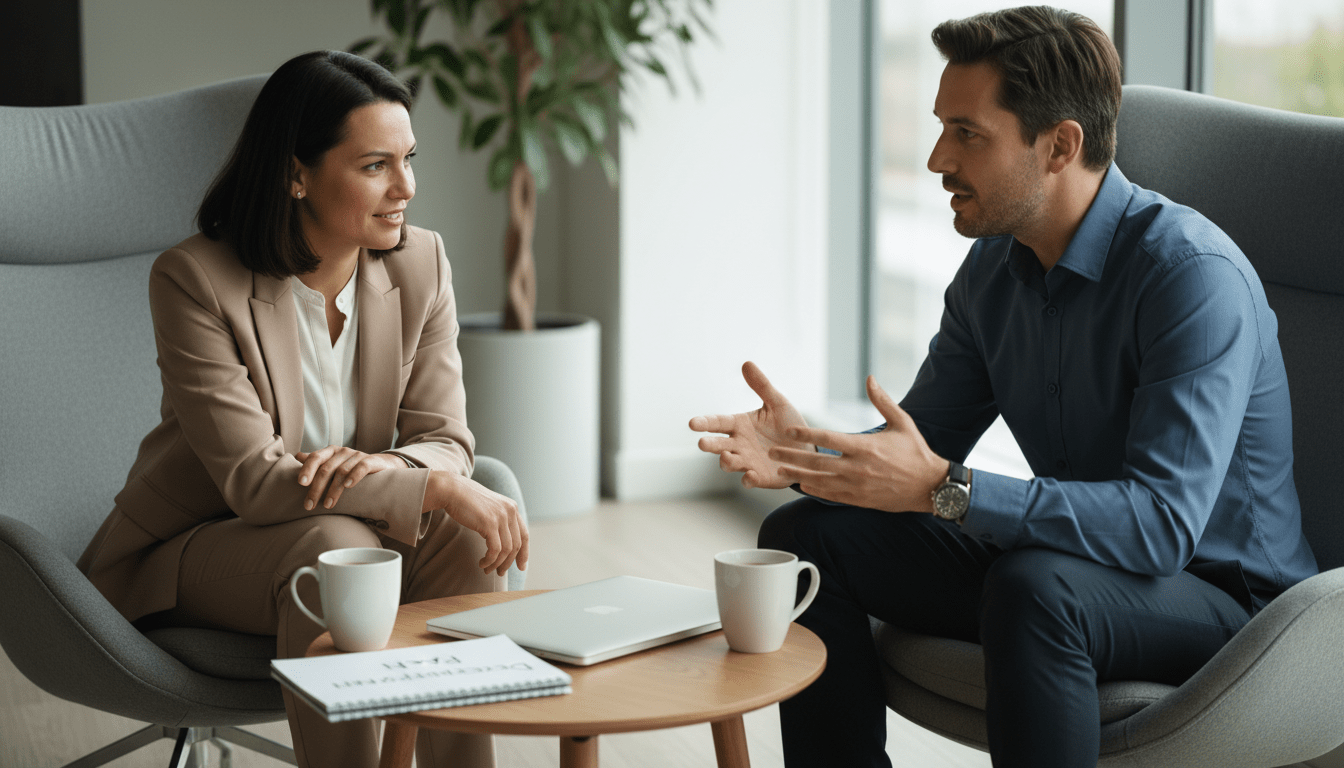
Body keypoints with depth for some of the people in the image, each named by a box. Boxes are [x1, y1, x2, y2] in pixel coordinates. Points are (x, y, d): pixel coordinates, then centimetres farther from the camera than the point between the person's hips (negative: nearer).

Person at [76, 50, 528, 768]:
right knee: (334, 544, -34)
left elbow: (445, 441, -5)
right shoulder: (192, 278, -20)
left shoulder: (420, 264, -6)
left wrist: (376, 467, -31)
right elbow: (252, 479, -26)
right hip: (194, 547, -4)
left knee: (463, 538, -26)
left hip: (359, 523, 4)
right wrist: (437, 488, -34)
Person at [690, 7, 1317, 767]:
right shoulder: (994, 264, 0)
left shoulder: (1193, 274, -25)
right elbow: (924, 441, 9)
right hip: (1063, 556, 8)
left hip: (1223, 596, -7)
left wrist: (944, 490, -38)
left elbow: (1162, 522, -32)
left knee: (1033, 586, -38)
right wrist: (807, 453, -13)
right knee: (805, 537, -1)